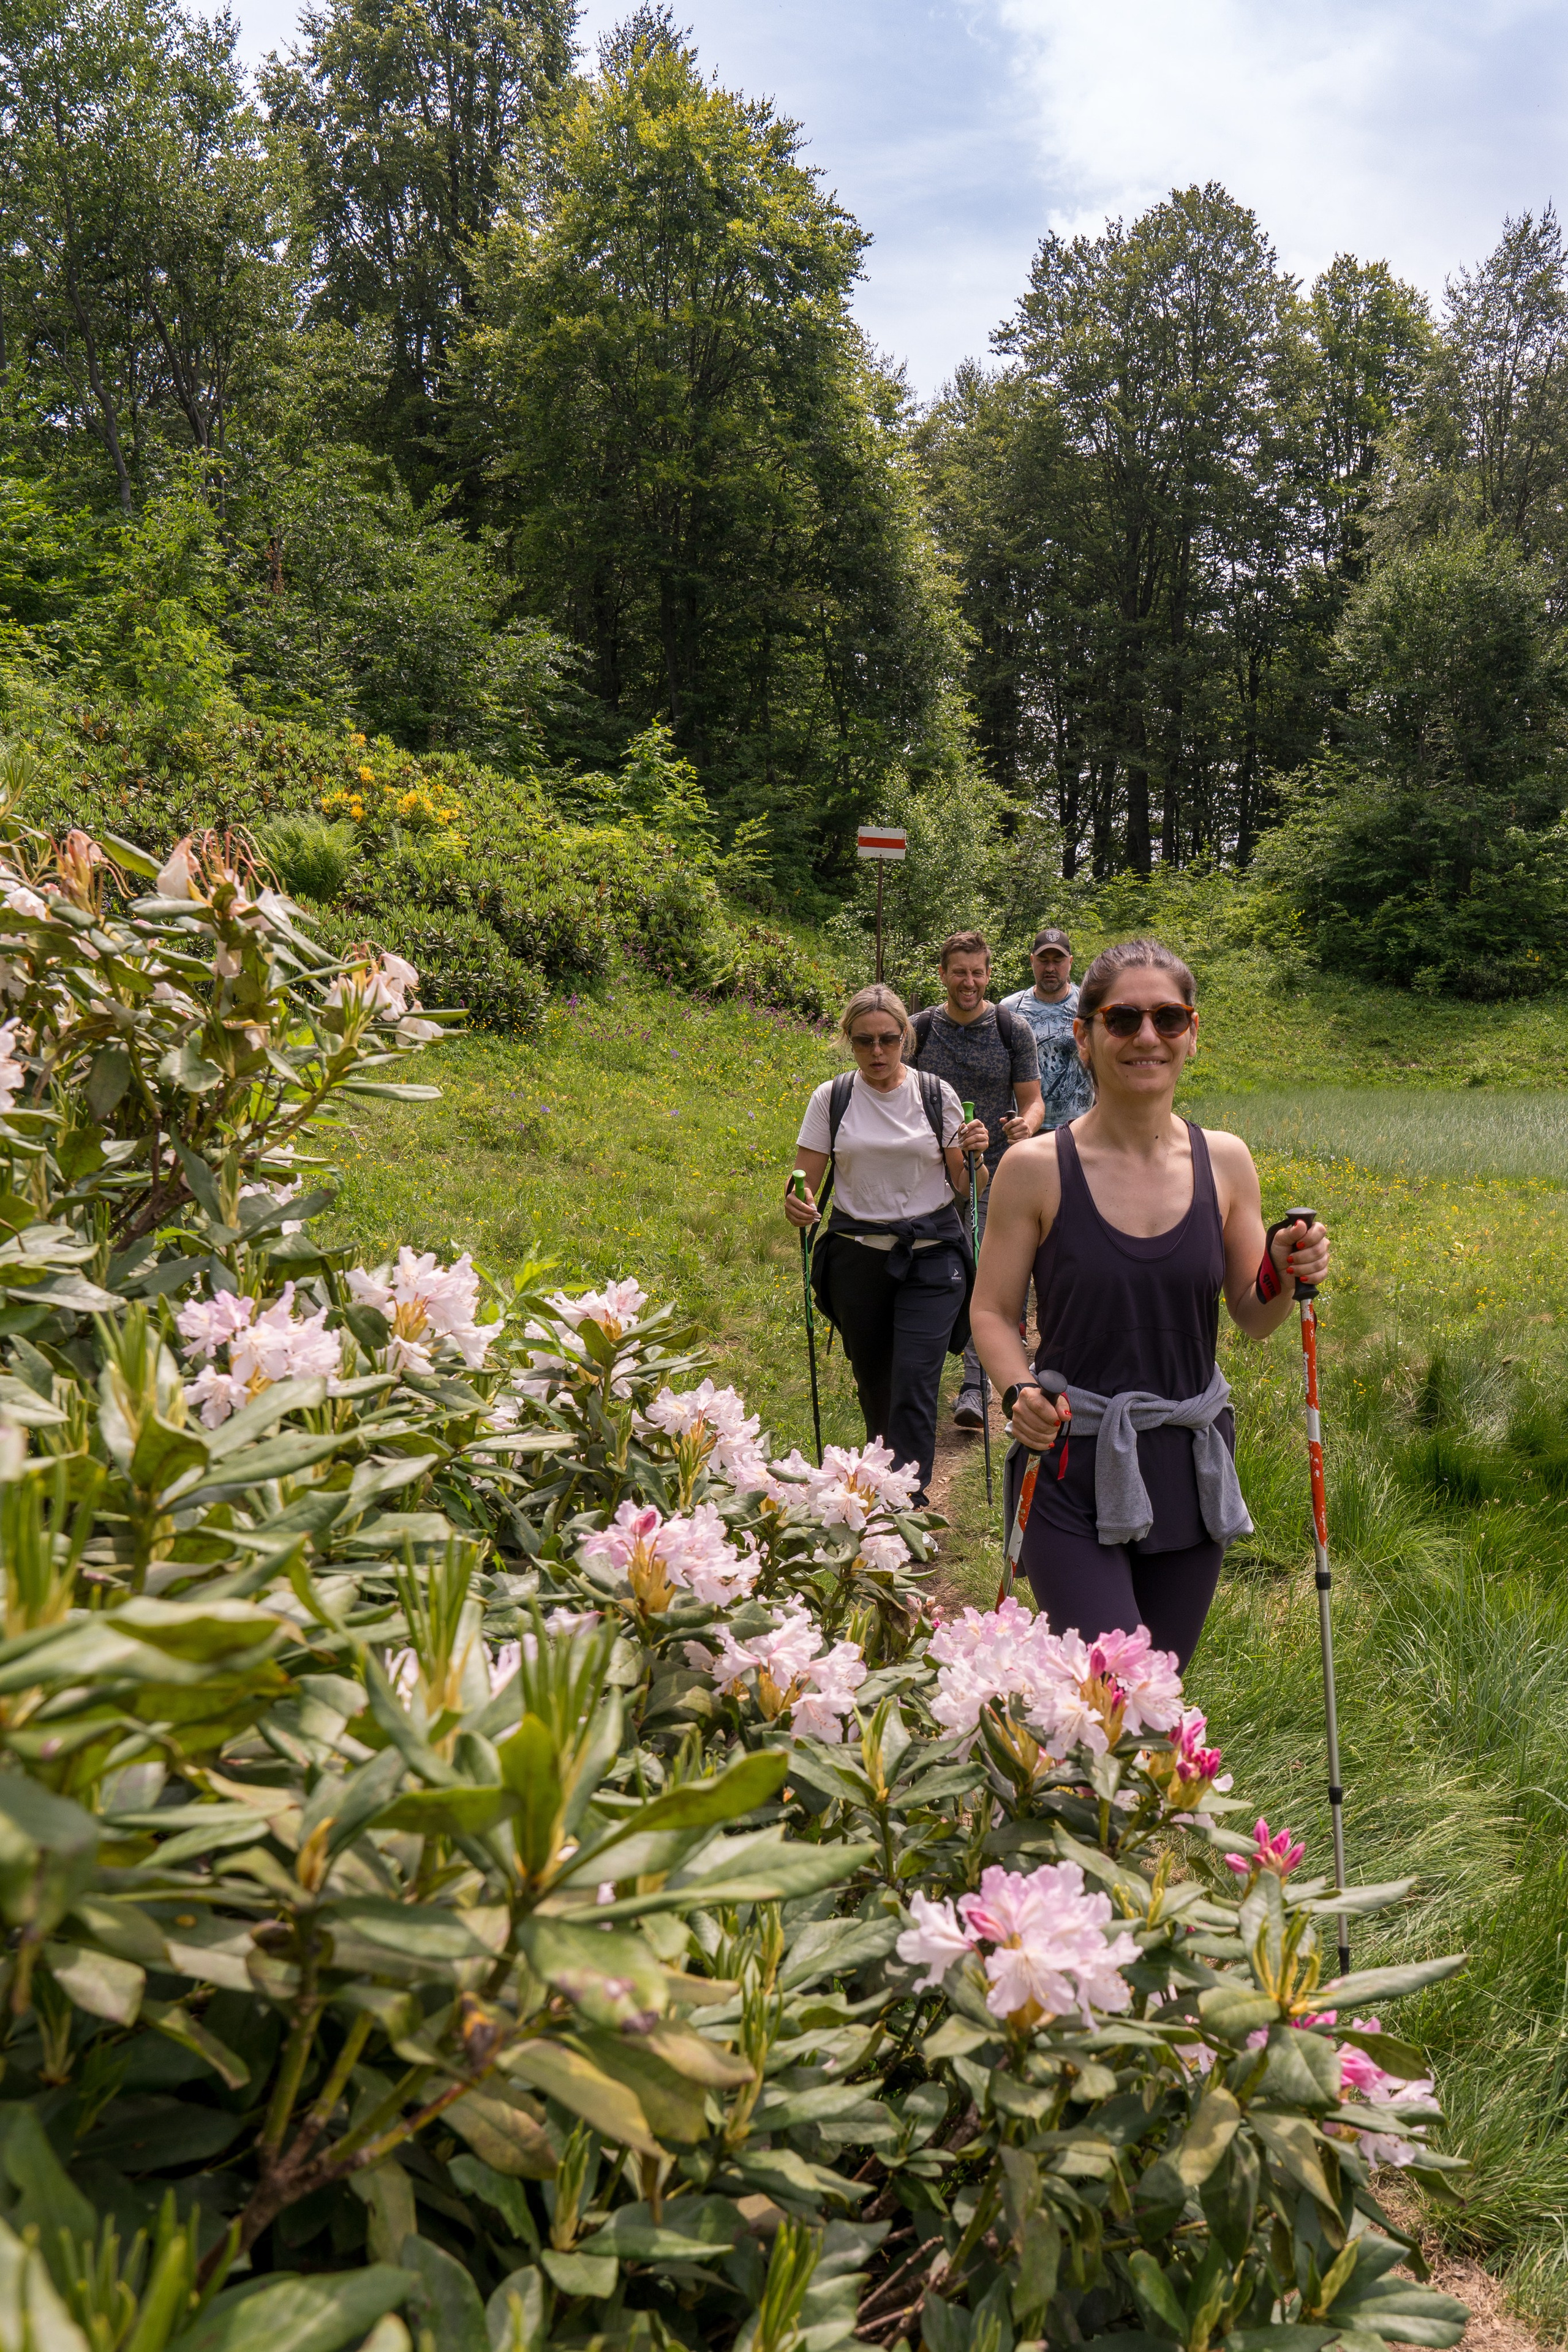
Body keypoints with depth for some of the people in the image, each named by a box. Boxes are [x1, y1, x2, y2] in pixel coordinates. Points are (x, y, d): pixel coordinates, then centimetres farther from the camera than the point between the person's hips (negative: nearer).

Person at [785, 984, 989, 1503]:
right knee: (873, 1382, 13)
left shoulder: (937, 1095, 0)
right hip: (857, 1259, 2)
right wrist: (796, 1203, -21)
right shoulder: (831, 1099, 1)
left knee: (914, 1382, -13)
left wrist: (973, 1155, -16)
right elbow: (805, 1182, 2)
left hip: (931, 1256, -2)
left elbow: (963, 1187, 5)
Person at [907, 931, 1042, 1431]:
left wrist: (1026, 1123, -20)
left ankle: (974, 1384, -8)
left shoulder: (1013, 1030, -2)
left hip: (994, 1171, -2)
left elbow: (1032, 1099, 1)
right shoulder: (918, 1031, 1)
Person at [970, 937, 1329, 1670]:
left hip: (1190, 1465, 4)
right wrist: (1019, 1390, -19)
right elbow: (992, 1312, -1)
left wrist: (1284, 1277, -12)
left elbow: (1253, 1320, 8)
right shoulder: (1036, 1169, -8)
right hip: (1072, 1466, -4)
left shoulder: (1225, 1162, 2)